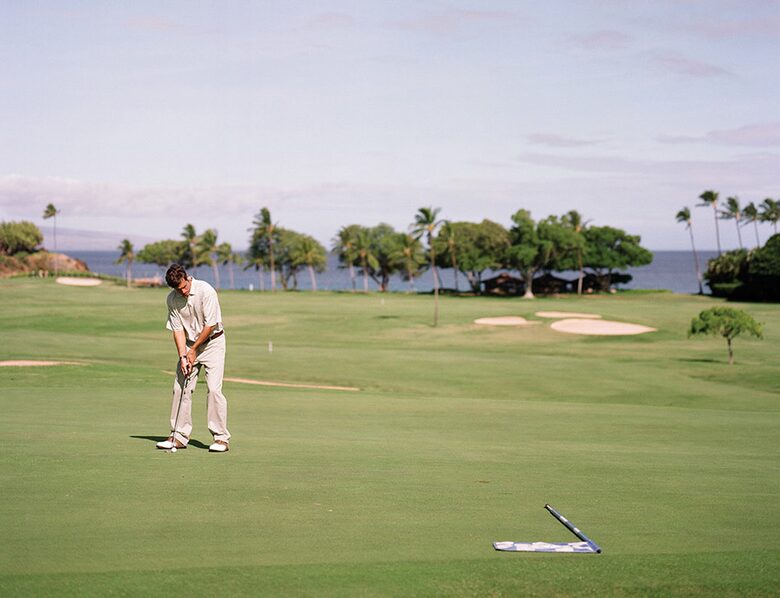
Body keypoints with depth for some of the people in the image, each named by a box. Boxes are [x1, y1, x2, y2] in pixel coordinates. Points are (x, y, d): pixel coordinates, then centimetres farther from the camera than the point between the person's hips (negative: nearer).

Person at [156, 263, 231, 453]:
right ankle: (179, 436, 8)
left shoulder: (206, 291, -21)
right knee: (180, 388, 0)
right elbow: (178, 330, -3)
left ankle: (221, 437, -8)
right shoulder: (172, 299, -5)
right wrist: (183, 356, -13)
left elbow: (210, 325, -18)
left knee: (214, 389, -13)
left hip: (212, 342, -5)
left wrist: (194, 349, -12)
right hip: (189, 345, 5)